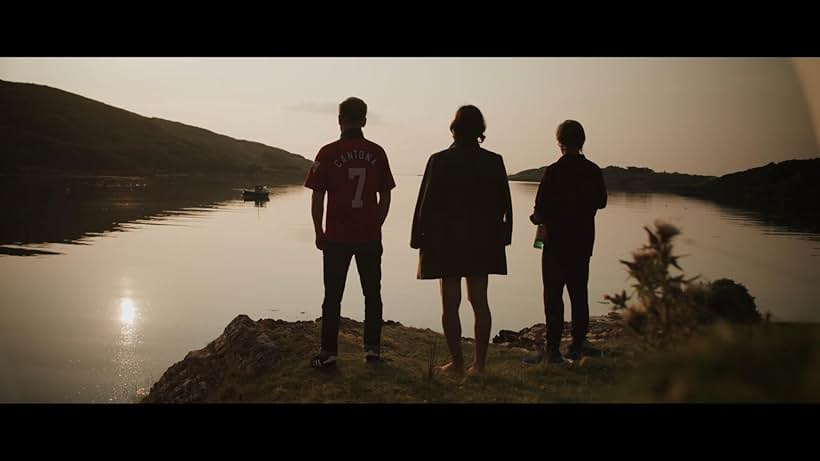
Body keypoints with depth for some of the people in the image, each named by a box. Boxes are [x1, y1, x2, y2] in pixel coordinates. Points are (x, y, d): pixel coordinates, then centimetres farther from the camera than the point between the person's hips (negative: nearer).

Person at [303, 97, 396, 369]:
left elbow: (317, 197, -5)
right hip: (370, 237, 2)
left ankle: (329, 351, 7)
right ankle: (372, 347, 19)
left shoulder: (329, 153, -6)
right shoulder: (377, 153, 1)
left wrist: (319, 232, 5)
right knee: (372, 293, 13)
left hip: (337, 237, -2)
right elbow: (385, 196, 6)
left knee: (333, 295, 5)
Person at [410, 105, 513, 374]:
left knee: (450, 303, 5)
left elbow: (426, 201, -8)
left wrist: (418, 236, 1)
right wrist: (502, 236, 13)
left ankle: (457, 362, 9)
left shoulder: (440, 161, -10)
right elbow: (504, 203, 4)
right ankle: (479, 362, 14)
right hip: (482, 242, 3)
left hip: (446, 241, -3)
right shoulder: (494, 162, -1)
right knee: (479, 301, 10)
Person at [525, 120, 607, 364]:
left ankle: (553, 349, -1)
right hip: (583, 241, 5)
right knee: (579, 292, 13)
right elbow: (601, 201, 13)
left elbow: (542, 208, -16)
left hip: (557, 241, -5)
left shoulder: (553, 171, -14)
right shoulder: (593, 171, 2)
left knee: (553, 295, -1)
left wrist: (537, 217, 5)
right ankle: (578, 345, 19)